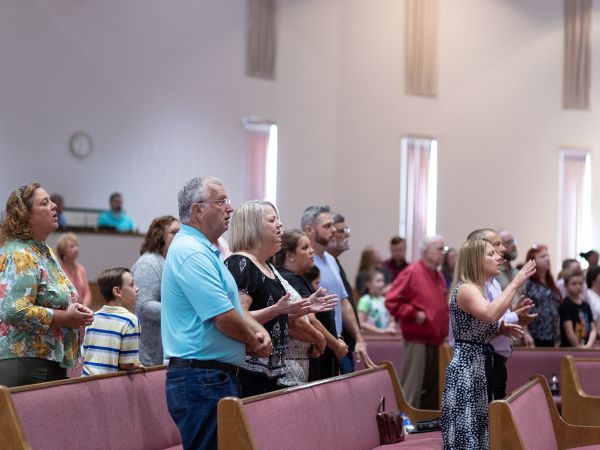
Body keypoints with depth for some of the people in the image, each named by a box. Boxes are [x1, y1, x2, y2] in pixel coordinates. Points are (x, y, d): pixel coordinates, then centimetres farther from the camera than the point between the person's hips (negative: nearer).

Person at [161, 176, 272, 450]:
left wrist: (259, 330, 4)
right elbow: (225, 318, -22)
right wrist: (253, 342, -3)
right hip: (202, 379, -11)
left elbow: (232, 305, 24)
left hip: (218, 376, 11)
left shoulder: (206, 250, 19)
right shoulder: (192, 253, -17)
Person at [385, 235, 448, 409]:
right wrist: (413, 314, -16)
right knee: (413, 388, -8)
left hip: (436, 340, 8)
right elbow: (391, 301, -12)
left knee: (432, 389, 13)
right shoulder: (411, 273, -7)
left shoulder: (439, 276, 16)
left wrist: (447, 321, 12)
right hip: (418, 339, -8)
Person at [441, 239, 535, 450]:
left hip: (478, 369, 10)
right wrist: (515, 282, -28)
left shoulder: (477, 290, 17)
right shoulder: (466, 289, -14)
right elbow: (490, 315, -35)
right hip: (466, 370, -10)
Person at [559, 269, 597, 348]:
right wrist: (579, 347, -12)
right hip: (570, 349, -6)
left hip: (586, 349, 6)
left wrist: (589, 345, -8)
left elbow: (593, 329, 9)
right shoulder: (565, 305, -6)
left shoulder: (586, 306, 13)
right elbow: (569, 332, -12)